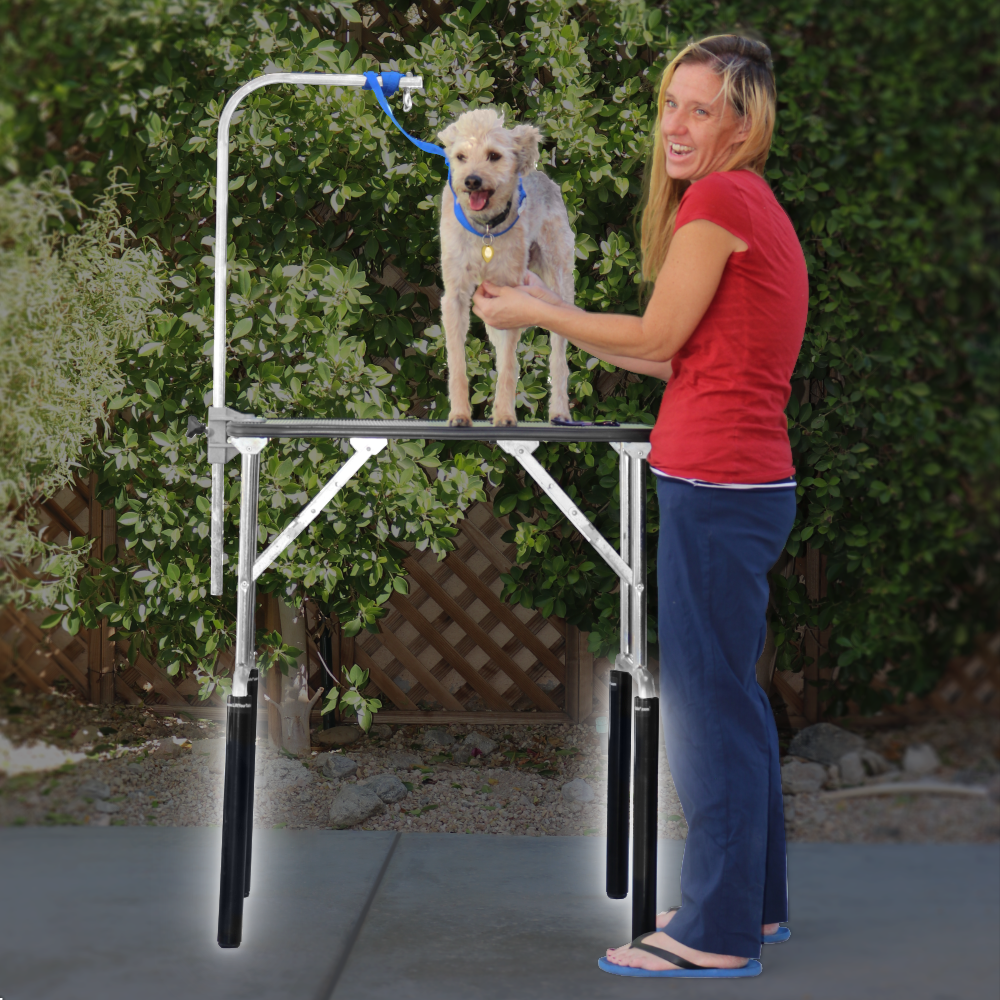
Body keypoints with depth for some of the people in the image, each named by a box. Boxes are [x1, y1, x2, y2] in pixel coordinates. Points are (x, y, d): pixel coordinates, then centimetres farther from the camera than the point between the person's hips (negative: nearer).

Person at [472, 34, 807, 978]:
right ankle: (751, 899, 29)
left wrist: (538, 315, 4)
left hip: (716, 487, -10)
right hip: (747, 481, 10)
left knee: (706, 698, -3)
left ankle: (717, 934, 6)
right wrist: (557, 314, 20)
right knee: (730, 694, 18)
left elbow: (658, 339, -9)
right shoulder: (755, 206, 16)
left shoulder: (719, 200, -13)